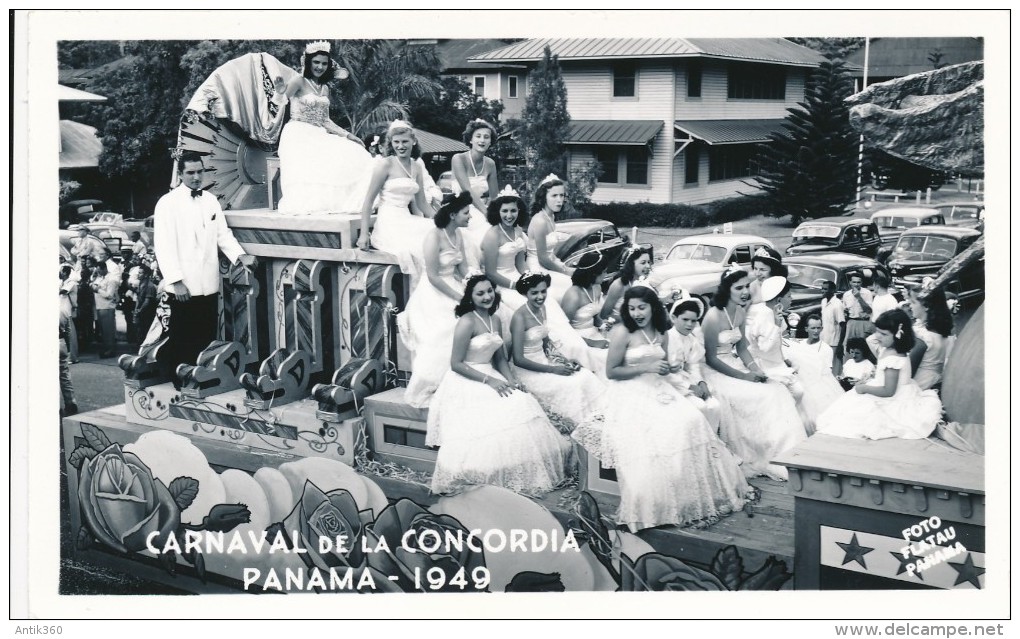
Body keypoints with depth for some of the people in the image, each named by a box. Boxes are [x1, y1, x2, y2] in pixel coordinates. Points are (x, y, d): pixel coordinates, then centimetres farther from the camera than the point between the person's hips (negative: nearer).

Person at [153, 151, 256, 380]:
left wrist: (241, 255, -7)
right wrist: (176, 281, -16)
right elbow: (164, 246, -10)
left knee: (206, 340, 8)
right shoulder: (168, 203, -5)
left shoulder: (210, 200, 13)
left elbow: (223, 234, 12)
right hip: (183, 287, -5)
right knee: (181, 343, 1)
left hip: (209, 284, 5)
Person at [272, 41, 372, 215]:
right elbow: (281, 101, -16)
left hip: (317, 136, 7)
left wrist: (348, 135, 10)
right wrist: (280, 92, -39)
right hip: (298, 135, -7)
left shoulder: (325, 88, 17)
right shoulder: (299, 81, -3)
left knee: (353, 156, -8)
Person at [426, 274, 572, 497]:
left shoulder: (495, 320, 9)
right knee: (490, 421, -29)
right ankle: (489, 479, -16)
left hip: (491, 377, 7)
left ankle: (519, 473, -9)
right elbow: (456, 364, -16)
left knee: (522, 407, -16)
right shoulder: (467, 322, -15)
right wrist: (489, 380, -20)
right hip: (466, 382, -7)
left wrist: (512, 380, -5)